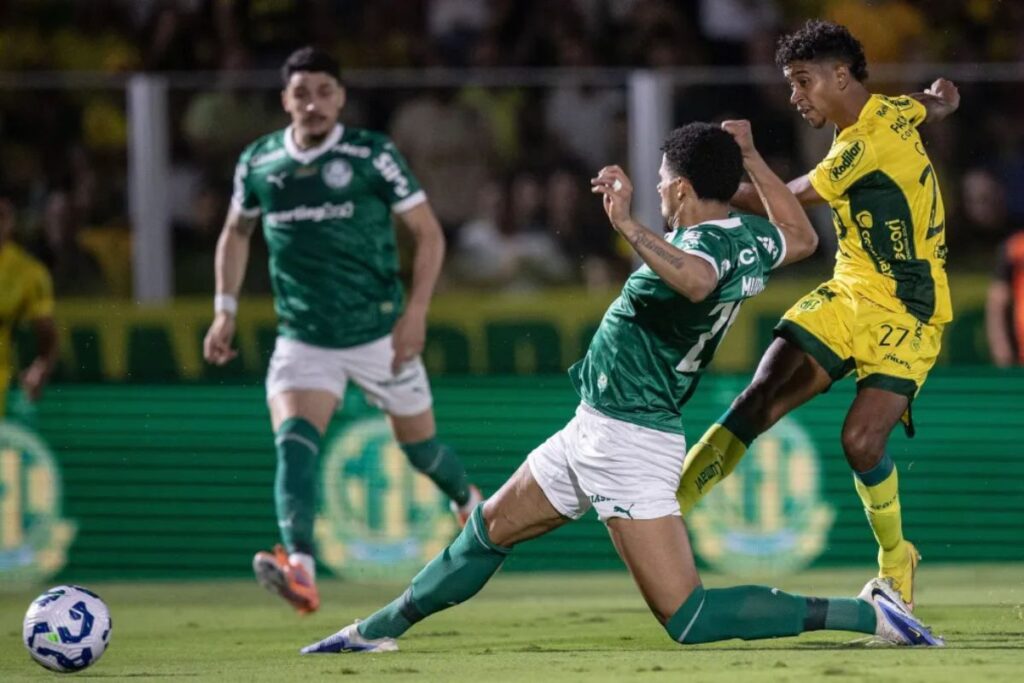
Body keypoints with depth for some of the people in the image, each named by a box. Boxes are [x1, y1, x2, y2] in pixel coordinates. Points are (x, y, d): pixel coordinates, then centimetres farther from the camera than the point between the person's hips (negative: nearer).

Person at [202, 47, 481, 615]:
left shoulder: (372, 155, -8)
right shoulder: (258, 162, 1)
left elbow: (428, 232, -3)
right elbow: (236, 233, 20)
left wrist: (416, 311, -14)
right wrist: (225, 310, 11)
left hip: (378, 334, -1)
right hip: (302, 340, 2)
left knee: (419, 444, 12)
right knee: (293, 440, -23)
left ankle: (469, 504, 47)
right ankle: (299, 571, -38)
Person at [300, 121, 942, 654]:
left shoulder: (706, 244, -23)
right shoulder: (751, 239, 5)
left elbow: (696, 281, -50)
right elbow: (803, 238, 28)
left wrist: (628, 225, -49)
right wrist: (750, 158, 30)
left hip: (628, 440, -11)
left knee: (691, 620, -14)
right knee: (489, 531, 24)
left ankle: (867, 614, -14)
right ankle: (380, 630, 40)